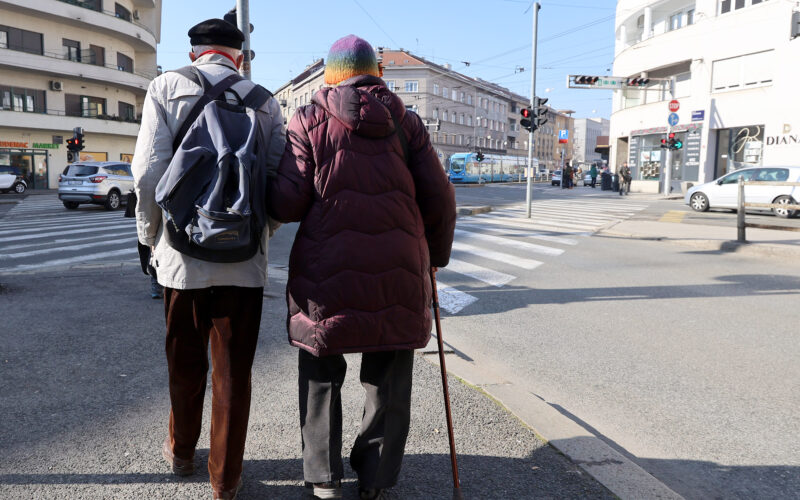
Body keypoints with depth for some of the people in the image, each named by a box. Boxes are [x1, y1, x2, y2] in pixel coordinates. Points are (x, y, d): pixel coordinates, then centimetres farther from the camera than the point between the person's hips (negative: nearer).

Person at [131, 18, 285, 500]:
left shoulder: (167, 87, 2)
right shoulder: (265, 102, 6)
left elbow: (149, 173, -7)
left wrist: (152, 238, 6)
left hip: (184, 254, 0)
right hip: (245, 261, 0)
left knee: (185, 364, 18)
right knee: (234, 370, 8)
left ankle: (181, 453, 39)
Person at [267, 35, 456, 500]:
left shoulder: (310, 120, 2)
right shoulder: (405, 121, 8)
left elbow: (287, 203, -6)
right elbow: (439, 198, 3)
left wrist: (267, 187, 16)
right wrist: (435, 253, 19)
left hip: (327, 274, -1)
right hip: (398, 272, 2)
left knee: (321, 375, 16)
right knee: (389, 379, 15)